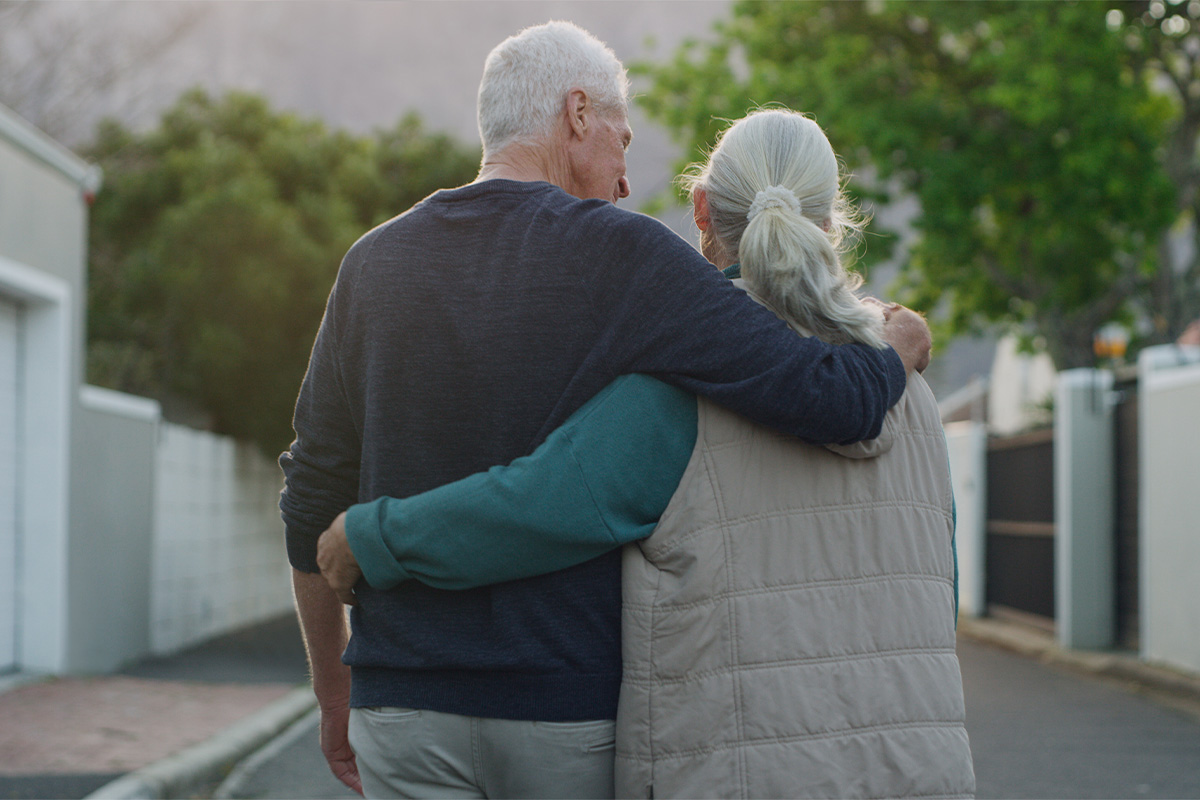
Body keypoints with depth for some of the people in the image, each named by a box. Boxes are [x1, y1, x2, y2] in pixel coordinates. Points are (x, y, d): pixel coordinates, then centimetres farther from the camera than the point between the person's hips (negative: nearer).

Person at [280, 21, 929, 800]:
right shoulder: (621, 258, -9)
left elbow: (314, 504, 8)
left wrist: (335, 695, 20)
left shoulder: (375, 265, 4)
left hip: (410, 707, 3)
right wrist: (899, 343, 8)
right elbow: (836, 403, -16)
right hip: (572, 706, -3)